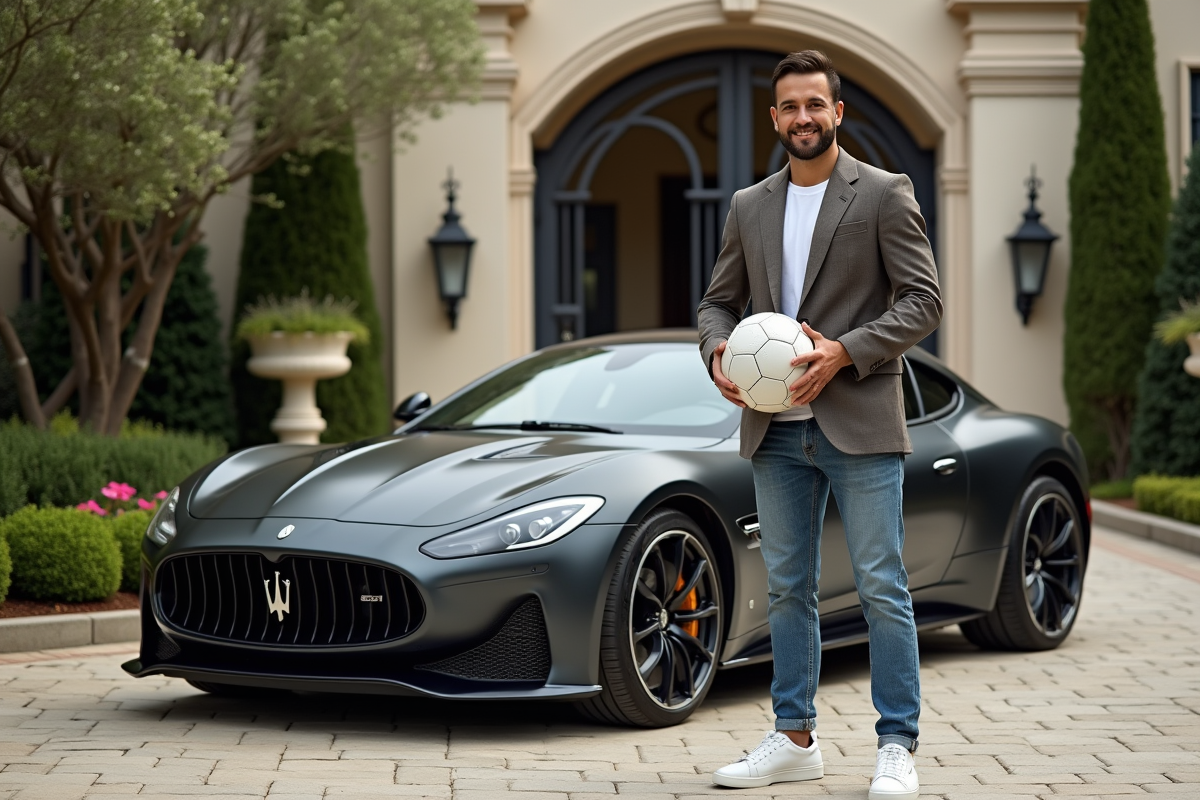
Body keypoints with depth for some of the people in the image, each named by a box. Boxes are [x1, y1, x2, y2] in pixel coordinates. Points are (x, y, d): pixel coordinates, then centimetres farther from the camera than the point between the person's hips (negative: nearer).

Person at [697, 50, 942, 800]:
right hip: (776, 429, 5)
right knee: (788, 588, 10)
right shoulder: (750, 206, 14)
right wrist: (719, 352, -6)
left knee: (882, 589, -4)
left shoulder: (884, 194, -1)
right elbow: (718, 302, 17)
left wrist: (845, 352, -18)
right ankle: (796, 739, 19)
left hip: (860, 424, -5)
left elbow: (923, 299, -7)